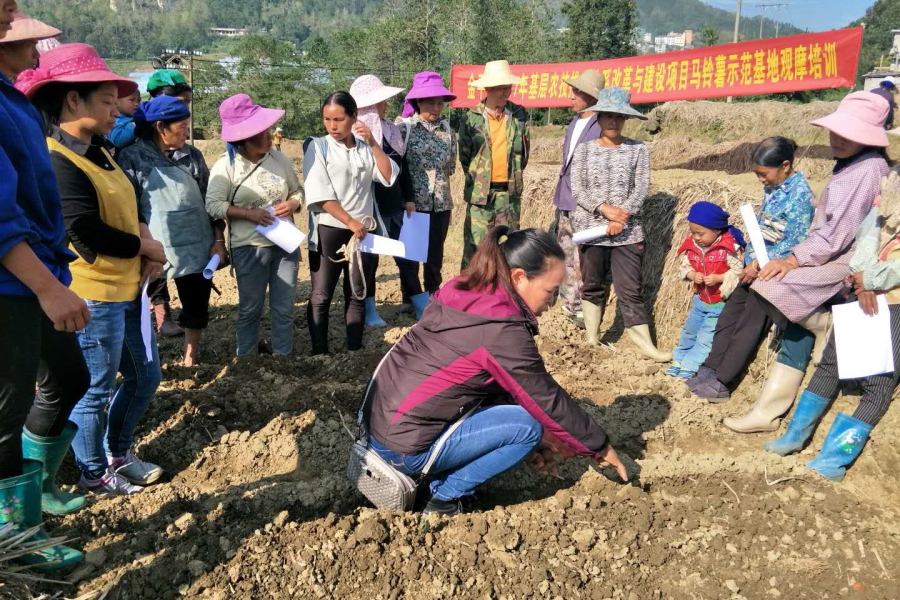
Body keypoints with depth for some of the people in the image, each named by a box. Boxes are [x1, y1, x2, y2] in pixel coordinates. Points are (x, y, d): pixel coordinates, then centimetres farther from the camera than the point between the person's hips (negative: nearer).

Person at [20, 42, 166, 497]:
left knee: (145, 375, 19)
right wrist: (146, 248, -10)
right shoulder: (56, 163, -19)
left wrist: (146, 242, -3)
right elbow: (89, 236, -25)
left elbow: (126, 208, 17)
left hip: (126, 291, 10)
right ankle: (94, 473, 27)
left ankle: (117, 453, 38)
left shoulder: (98, 152, 12)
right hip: (93, 299, -10)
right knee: (95, 391, 7)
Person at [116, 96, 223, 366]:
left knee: (197, 306, 12)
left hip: (198, 247, 5)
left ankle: (191, 359, 29)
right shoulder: (131, 157, -4)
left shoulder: (192, 155, 10)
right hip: (155, 250, -4)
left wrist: (218, 239, 5)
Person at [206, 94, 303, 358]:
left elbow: (298, 191, 12)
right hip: (249, 247, -3)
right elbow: (213, 205, -11)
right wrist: (248, 213, -21)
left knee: (284, 307, 8)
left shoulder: (280, 160, 4)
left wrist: (293, 204, -10)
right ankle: (246, 361, 25)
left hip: (285, 244, 3)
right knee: (250, 308, 9)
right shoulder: (225, 165, -7)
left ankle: (283, 357, 22)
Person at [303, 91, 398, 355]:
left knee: (357, 295, 11)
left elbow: (389, 177, -4)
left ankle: (355, 351, 21)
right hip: (329, 231, -3)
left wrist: (373, 143, -11)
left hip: (363, 231, 4)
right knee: (320, 297, 1)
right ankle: (319, 354, 11)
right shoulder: (318, 147, -3)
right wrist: (350, 222, -15)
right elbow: (320, 195, -11)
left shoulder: (365, 148, 8)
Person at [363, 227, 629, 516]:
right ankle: (444, 500, 0)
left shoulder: (459, 294, 6)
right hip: (405, 447, -9)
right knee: (528, 425, -7)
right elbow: (547, 400, -10)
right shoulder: (501, 330, -20)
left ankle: (437, 478, 12)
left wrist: (545, 435, 18)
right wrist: (601, 447, 5)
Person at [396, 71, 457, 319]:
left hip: (441, 203, 3)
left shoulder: (447, 129, 5)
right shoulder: (404, 127, -5)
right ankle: (416, 300, 14)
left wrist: (436, 179, 6)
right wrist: (405, 198, -5)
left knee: (435, 254, 11)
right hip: (412, 203, -3)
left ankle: (433, 298, 26)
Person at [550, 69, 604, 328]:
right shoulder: (574, 123, 15)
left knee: (582, 261, -5)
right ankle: (569, 305, 26)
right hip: (565, 204, 9)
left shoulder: (602, 126, -12)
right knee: (566, 256, 15)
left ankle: (581, 310, 4)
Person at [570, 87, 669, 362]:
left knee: (630, 290, 0)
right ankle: (592, 340, 22)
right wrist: (605, 209, -17)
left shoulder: (637, 149, 4)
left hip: (627, 232, 0)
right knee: (593, 286, 11)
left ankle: (645, 344, 3)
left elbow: (641, 189, -3)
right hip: (590, 229, 1)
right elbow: (577, 189, -4)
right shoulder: (584, 149, 4)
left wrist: (621, 216, -17)